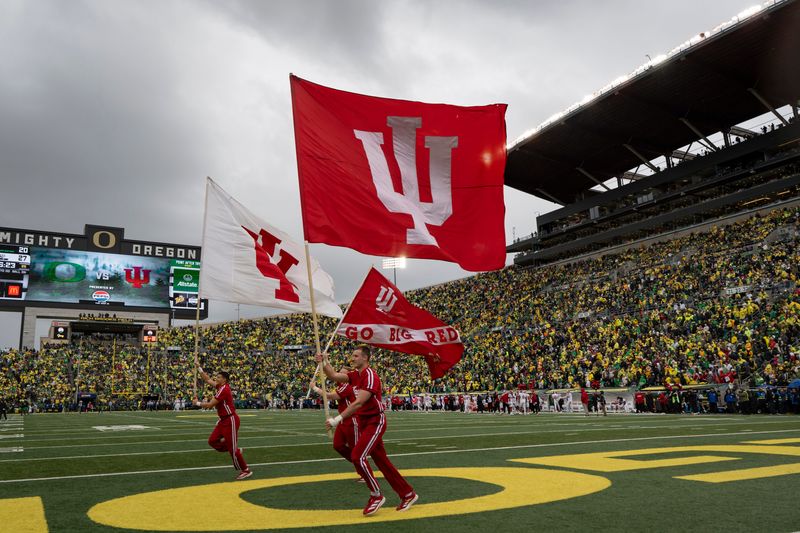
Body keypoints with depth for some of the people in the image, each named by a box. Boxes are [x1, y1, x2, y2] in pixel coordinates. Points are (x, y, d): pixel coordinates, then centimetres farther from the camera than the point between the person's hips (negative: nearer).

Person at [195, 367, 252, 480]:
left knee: (232, 448, -5)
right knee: (212, 441, 6)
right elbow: (207, 379, 20)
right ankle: (236, 450, 16)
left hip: (230, 420, -10)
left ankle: (245, 471, 5)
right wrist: (199, 368, 16)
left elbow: (210, 405, -18)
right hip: (223, 420, 10)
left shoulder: (223, 390, -20)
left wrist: (197, 403, -3)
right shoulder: (220, 386, 8)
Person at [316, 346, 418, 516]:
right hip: (363, 422, 9)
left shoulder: (370, 376, -19)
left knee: (358, 456, -18)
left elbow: (358, 403, -27)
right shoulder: (355, 375, 9)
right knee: (381, 460, 12)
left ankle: (376, 495, -2)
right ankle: (407, 494, 23)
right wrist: (324, 362, -14)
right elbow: (334, 376, 1)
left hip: (375, 422, -9)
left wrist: (337, 419, -29)